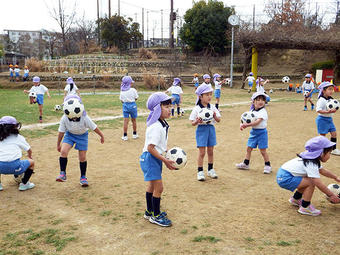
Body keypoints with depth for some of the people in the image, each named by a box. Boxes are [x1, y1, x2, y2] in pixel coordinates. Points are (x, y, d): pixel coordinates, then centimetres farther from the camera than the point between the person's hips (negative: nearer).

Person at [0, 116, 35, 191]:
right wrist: (30, 156, 47)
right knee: (31, 162, 23)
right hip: (14, 167, -3)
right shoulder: (19, 137, 11)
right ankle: (24, 184, 20)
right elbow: (29, 150, 24)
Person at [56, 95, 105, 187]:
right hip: (70, 134, 1)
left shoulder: (84, 118, -30)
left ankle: (83, 177, 20)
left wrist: (102, 136, -1)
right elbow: (61, 132, -9)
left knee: (82, 157, 0)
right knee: (63, 151, -22)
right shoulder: (64, 119, -25)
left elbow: (94, 127, -15)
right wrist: (58, 144, 1)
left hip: (82, 135, -1)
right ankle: (62, 173, -7)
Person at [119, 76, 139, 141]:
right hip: (132, 105, -2)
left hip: (125, 105, 2)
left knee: (126, 121, 5)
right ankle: (134, 134, 25)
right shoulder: (133, 90, -11)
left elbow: (121, 100, 1)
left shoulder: (122, 91, -4)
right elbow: (136, 98, -3)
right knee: (133, 120, 13)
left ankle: (125, 136, 5)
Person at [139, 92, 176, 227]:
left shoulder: (162, 124, 6)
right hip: (150, 158, -10)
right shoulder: (156, 127, -25)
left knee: (152, 185, 21)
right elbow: (150, 147, -27)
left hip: (155, 158, 10)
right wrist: (165, 160, -24)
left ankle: (150, 211, 37)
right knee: (158, 187, -5)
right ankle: (155, 216, 11)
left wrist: (165, 157, 11)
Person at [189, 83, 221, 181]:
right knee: (202, 152, -1)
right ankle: (200, 171, 10)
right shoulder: (196, 109, -8)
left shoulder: (212, 107, 3)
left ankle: (210, 169, 27)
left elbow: (219, 120, 4)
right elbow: (193, 123, -6)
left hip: (211, 128, 4)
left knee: (210, 151, 13)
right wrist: (197, 121, -27)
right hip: (201, 129, -4)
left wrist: (215, 117, -17)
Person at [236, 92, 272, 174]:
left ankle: (267, 166, 16)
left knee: (263, 150, 0)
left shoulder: (263, 112, -16)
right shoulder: (252, 111, 6)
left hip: (261, 132, -6)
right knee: (249, 148, 13)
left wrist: (247, 125, -35)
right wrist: (243, 125, -13)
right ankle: (245, 164, 27)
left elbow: (258, 122, -27)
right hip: (253, 131, 7)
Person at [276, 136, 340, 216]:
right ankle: (305, 207, -1)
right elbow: (319, 184, -21)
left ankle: (295, 199, 35)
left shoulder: (312, 159, 10)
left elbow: (323, 171, 26)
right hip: (285, 179, -10)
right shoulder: (311, 164, -20)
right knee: (311, 183, -13)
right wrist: (331, 195, -11)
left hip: (283, 175, 10)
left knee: (307, 182, 18)